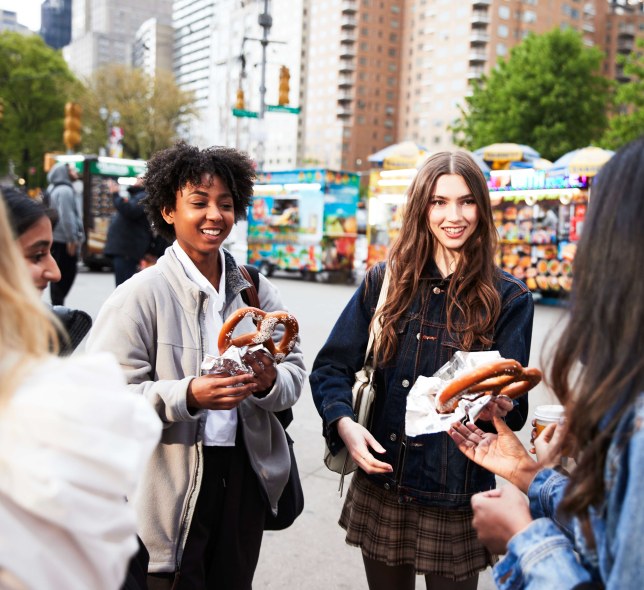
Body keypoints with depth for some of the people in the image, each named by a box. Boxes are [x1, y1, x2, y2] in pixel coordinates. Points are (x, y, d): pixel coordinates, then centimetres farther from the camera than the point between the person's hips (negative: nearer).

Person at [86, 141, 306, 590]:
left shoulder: (256, 290, 5)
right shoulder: (141, 295, -10)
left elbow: (295, 374, 7)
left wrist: (271, 381, -15)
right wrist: (187, 396, -27)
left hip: (245, 474, 5)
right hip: (171, 484, -4)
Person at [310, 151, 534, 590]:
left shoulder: (508, 299, -4)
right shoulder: (385, 281, 1)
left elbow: (515, 405, -7)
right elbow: (332, 367, 1)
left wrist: (499, 407, -30)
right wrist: (343, 423, -18)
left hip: (456, 503, -2)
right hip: (380, 488, 2)